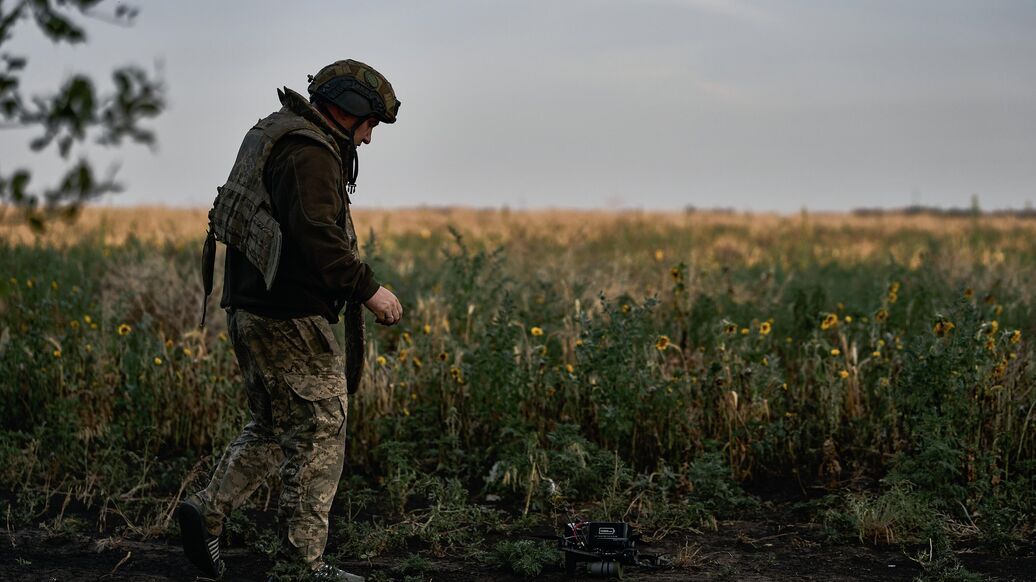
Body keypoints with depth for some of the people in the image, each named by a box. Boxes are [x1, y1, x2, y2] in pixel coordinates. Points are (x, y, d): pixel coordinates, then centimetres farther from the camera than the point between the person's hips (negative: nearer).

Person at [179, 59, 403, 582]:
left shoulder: (276, 136, 19)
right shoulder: (308, 152, -15)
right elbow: (318, 234, -26)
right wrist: (368, 289, -19)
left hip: (250, 308, 10)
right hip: (288, 317, -10)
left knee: (274, 426, 20)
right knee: (319, 431, -1)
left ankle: (207, 509, 12)